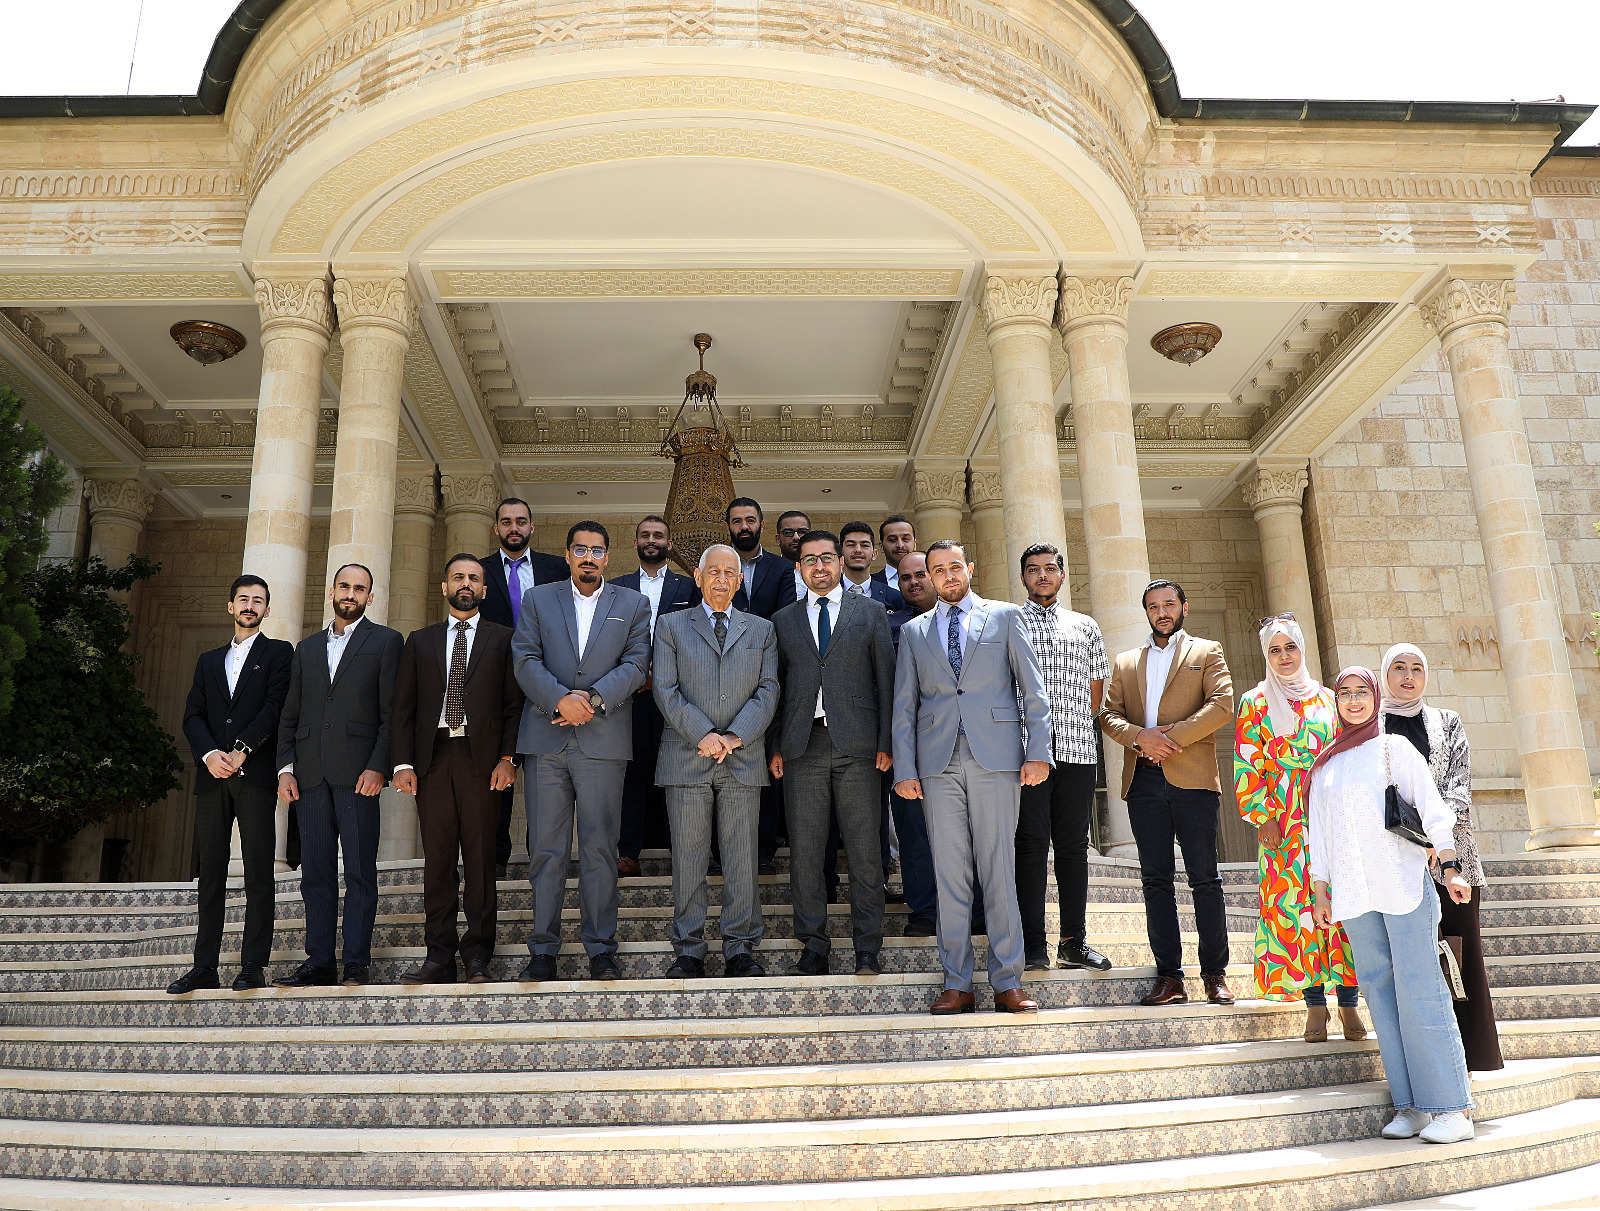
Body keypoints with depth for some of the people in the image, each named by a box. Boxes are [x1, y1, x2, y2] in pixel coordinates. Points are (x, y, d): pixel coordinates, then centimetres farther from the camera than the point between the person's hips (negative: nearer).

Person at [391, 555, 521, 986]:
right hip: (433, 758, 2)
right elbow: (404, 707, 11)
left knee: (480, 858, 0)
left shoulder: (503, 639, 10)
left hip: (482, 758, -2)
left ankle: (477, 955, 6)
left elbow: (514, 704, 4)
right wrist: (403, 763, 0)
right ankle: (439, 956, 7)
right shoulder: (420, 641, 17)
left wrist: (507, 758, -7)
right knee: (437, 858, 2)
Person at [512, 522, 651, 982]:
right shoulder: (538, 599, 13)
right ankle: (543, 950, 11)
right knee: (545, 848, 3)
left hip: (603, 741, -1)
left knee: (600, 847, 1)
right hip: (545, 739, 1)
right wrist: (561, 699, -13)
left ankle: (601, 949, 9)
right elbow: (525, 660, 2)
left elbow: (636, 663, 1)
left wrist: (594, 700, -12)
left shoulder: (632, 604, 12)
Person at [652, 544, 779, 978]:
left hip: (744, 759, 1)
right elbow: (665, 690, 0)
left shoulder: (762, 630, 15)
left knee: (742, 858, 3)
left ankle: (740, 948, 11)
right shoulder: (671, 625, 10)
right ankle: (689, 950, 10)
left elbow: (768, 691, 5)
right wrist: (703, 735, -11)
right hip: (686, 759, -1)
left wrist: (734, 736, -9)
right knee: (688, 857, 1)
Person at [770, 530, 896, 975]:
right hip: (803, 747, 2)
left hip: (857, 745, -1)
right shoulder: (783, 620, 15)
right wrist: (775, 746, 4)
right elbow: (775, 687, 13)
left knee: (864, 849, 0)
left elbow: (886, 679, 6)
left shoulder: (871, 613, 10)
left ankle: (868, 948, 9)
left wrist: (886, 742, -3)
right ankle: (814, 947, 12)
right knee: (805, 850, 2)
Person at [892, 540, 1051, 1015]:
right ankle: (957, 985, 9)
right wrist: (904, 769, 3)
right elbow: (904, 707, 12)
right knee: (950, 874, 2)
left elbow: (1033, 690, 6)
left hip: (996, 759, -1)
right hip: (938, 765, 2)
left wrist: (1038, 753, -4)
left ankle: (1007, 983, 7)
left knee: (999, 871, -1)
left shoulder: (1005, 616, 11)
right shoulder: (913, 632, 16)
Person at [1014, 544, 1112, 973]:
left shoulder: (1085, 627, 18)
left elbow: (1096, 688, 20)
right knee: (1032, 842, -5)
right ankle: (1033, 944, -2)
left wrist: (1077, 726, 8)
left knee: (1073, 844, 5)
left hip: (1078, 749, 3)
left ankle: (1074, 941, 12)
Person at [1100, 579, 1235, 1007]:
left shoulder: (1207, 652, 12)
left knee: (1204, 878, -1)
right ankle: (1170, 976, 6)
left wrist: (1172, 735, -10)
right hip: (1144, 781, 3)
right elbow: (1108, 714, 11)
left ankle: (1215, 974, 7)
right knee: (1155, 880, 2)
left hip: (1192, 779, -3)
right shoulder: (1126, 662, 21)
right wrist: (1141, 736, -9)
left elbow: (1222, 705, -4)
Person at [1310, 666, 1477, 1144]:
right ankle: (1410, 1105, 5)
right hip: (1355, 893, 4)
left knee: (1419, 991, -7)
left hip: (1402, 884, -4)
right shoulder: (1325, 764, 16)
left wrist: (1449, 866, -12)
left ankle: (1451, 1108, -3)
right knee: (1379, 992, 1)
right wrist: (1320, 892, 13)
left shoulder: (1394, 748, 6)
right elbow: (1319, 832, 17)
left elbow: (1431, 807, -1)